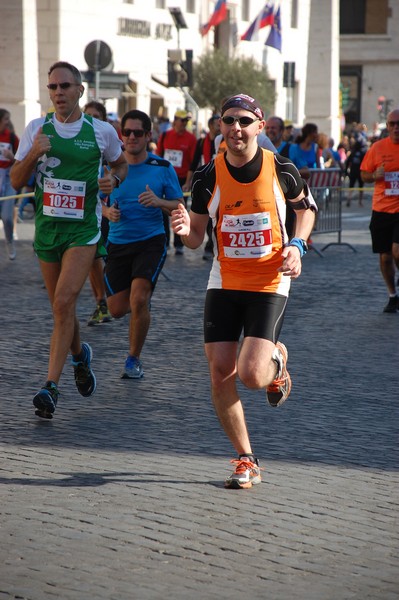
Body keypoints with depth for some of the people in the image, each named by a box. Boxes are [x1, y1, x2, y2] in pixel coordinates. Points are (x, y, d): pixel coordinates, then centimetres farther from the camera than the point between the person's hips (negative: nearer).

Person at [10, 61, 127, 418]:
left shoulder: (102, 131, -1)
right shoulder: (37, 129, 2)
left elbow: (121, 164, 18)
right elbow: (16, 181, 2)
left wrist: (113, 179, -5)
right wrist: (34, 153, -15)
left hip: (84, 229, -3)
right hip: (47, 227, 3)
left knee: (64, 302, -19)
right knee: (61, 308, 13)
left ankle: (51, 386, -19)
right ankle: (80, 356, 43)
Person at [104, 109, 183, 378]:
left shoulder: (162, 167, -3)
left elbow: (180, 205, 1)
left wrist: (159, 202, -19)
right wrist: (108, 212, -9)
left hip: (151, 242, -3)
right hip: (118, 243, 3)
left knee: (138, 299, -20)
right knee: (117, 308, 3)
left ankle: (134, 360, -1)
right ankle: (143, 306, 41)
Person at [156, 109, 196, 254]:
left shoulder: (191, 138, -4)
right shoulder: (165, 136, 4)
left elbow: (194, 162, -6)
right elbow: (158, 156, 11)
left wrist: (188, 182, -12)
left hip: (181, 180, -3)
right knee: (162, 212, 4)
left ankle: (178, 245, 10)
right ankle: (163, 242, 13)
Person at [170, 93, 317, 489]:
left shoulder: (280, 169, -8)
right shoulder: (208, 176, -5)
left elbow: (305, 205, 12)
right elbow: (197, 237, 3)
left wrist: (297, 245, -4)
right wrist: (185, 230, -21)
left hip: (270, 283, -2)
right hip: (224, 282, 2)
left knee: (251, 375, -16)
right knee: (220, 373, -4)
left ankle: (277, 361, 24)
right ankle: (246, 461, 12)